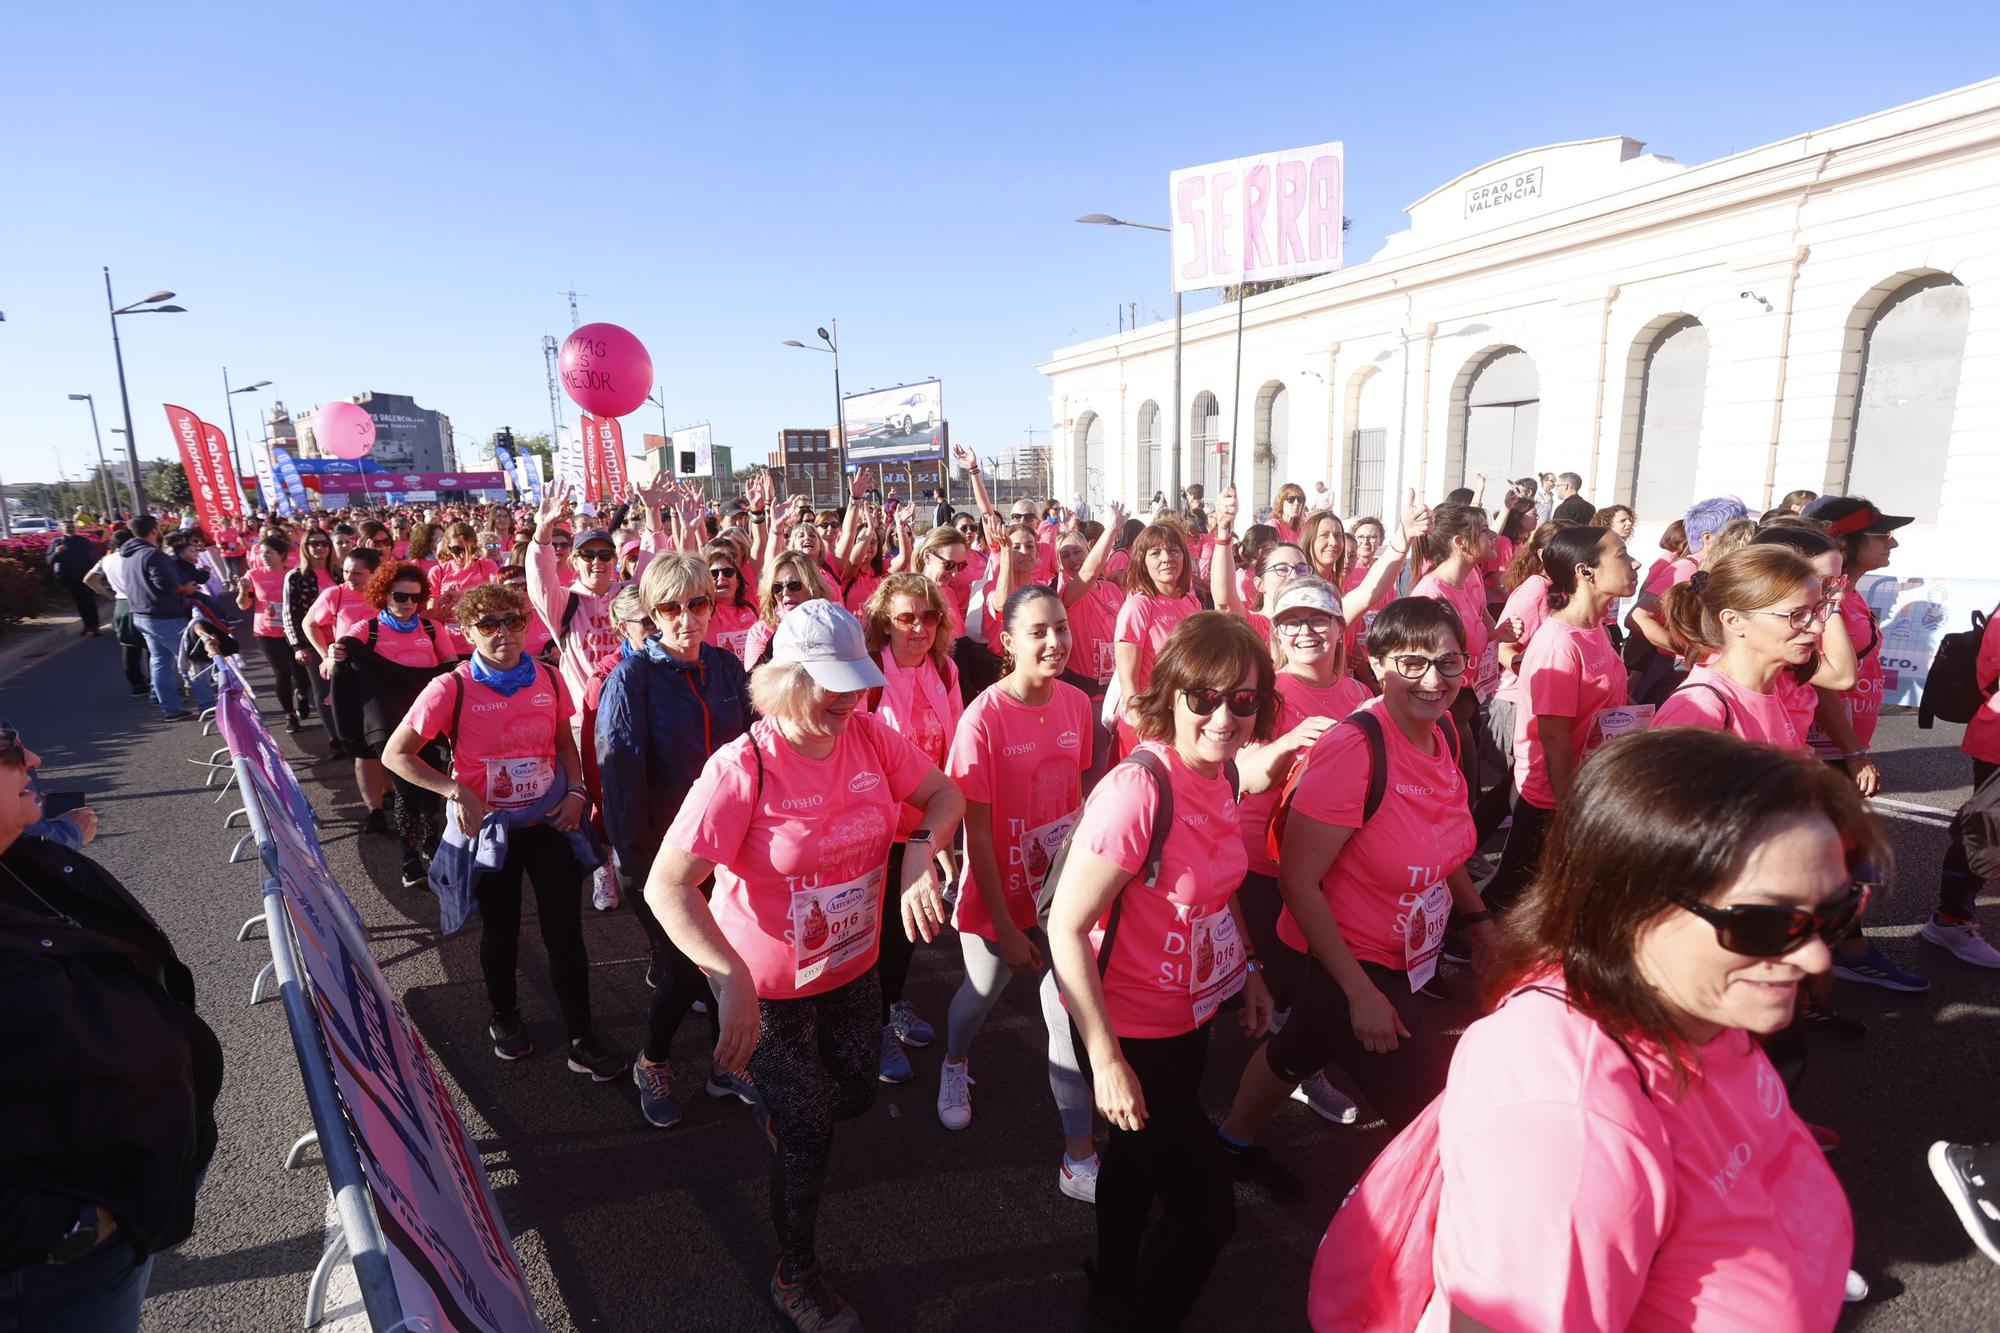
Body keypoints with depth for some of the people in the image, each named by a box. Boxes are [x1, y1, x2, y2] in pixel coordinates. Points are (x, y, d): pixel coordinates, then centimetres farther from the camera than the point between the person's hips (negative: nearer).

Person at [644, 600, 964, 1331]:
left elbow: (944, 794, -2)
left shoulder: (870, 736, -13)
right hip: (768, 986, -5)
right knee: (807, 1136, 11)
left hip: (852, 967, 5)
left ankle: (773, 1099, 60)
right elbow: (667, 886, -31)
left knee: (853, 1097, 24)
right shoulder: (743, 767, -28)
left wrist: (920, 853, -23)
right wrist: (732, 981, -41)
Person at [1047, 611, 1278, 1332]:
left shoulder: (1222, 771, -7)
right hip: (1130, 1030, -8)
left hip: (1189, 1017, 8)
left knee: (1138, 1157, 30)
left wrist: (1249, 969, 9)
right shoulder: (1139, 789, -32)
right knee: (1207, 1207, 6)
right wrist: (1107, 1059, -25)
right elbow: (1066, 927, -28)